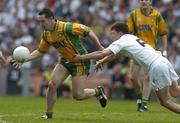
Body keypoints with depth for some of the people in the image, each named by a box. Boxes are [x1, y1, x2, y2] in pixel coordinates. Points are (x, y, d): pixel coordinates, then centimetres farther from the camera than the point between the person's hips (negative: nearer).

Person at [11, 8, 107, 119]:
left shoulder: (66, 27, -25)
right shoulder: (46, 34, -2)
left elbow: (88, 31, -20)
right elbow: (40, 51, 11)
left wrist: (99, 47, -21)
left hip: (80, 61, -6)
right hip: (65, 60, 7)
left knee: (77, 95, -8)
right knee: (52, 84, -9)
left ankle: (98, 92, 22)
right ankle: (49, 114, 6)